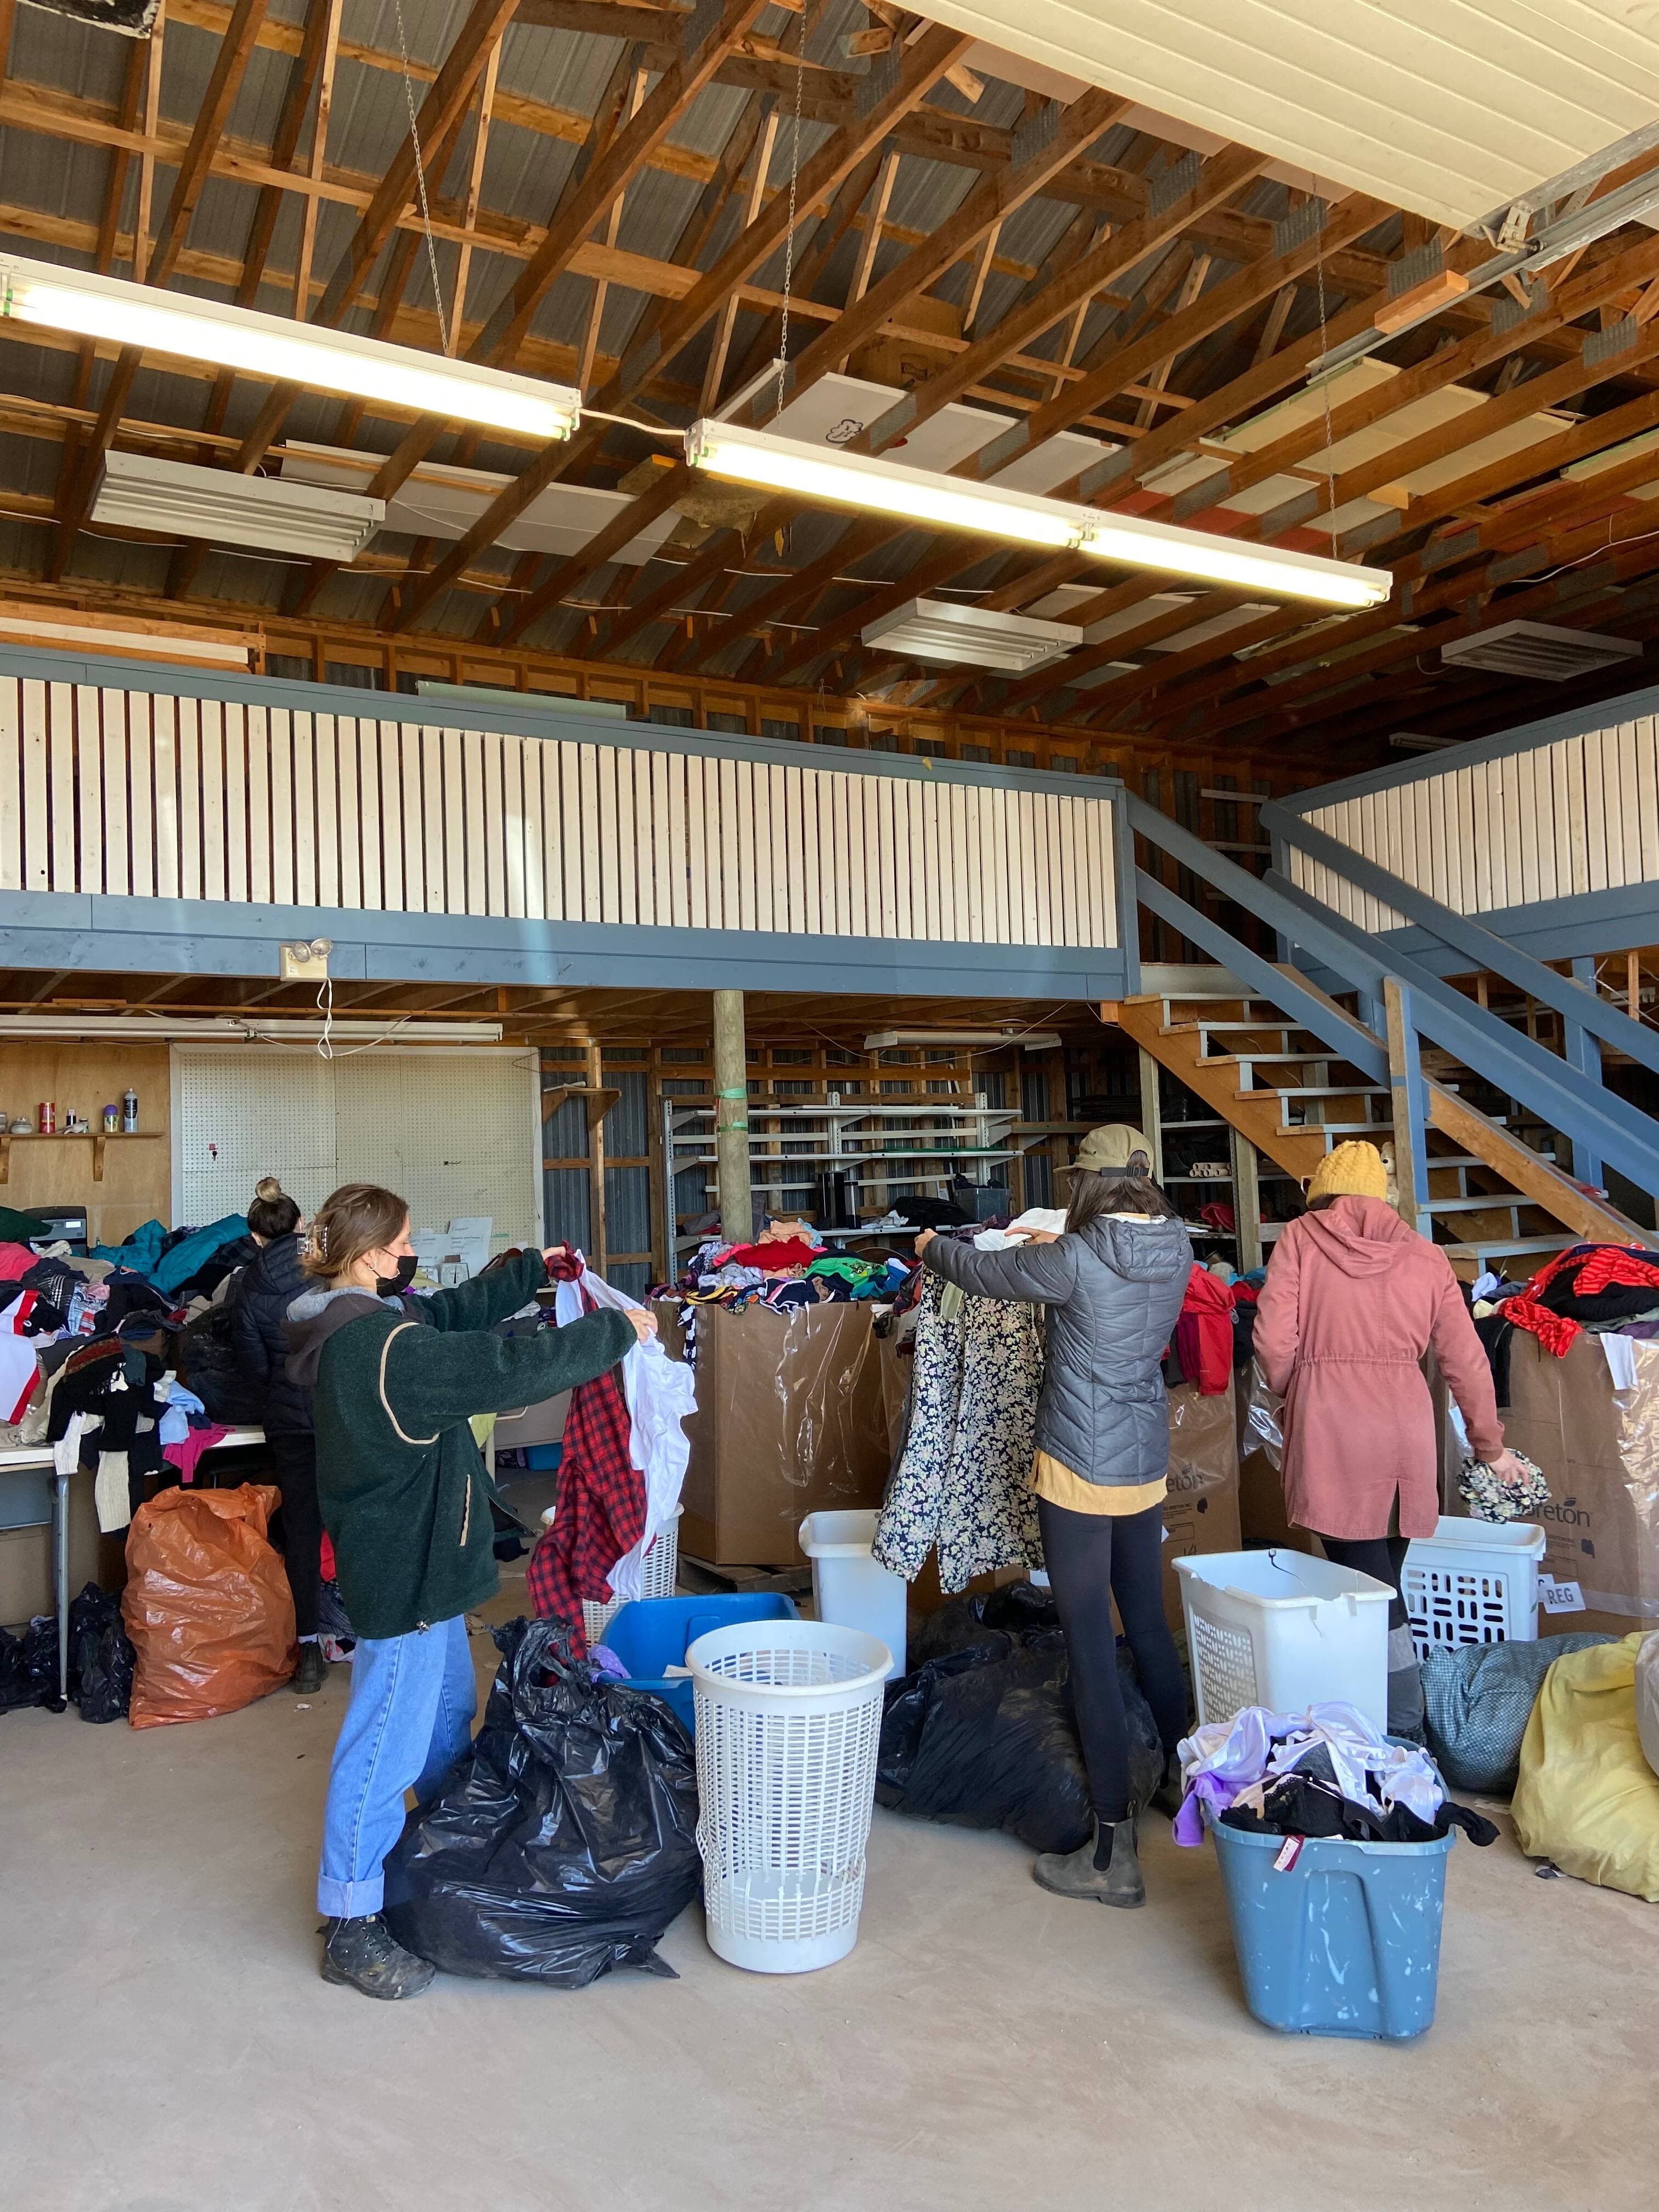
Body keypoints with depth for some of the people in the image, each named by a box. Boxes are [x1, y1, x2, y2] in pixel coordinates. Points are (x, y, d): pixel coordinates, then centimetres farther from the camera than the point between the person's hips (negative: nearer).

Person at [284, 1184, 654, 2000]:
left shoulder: (360, 1322, 3)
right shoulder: (383, 1344, -28)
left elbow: (458, 1311, 17)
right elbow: (510, 1368, -30)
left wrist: (532, 1267, 15)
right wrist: (617, 1331, -20)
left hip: (412, 1559, 11)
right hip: (403, 1572, -11)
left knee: (448, 1709, 26)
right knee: (386, 1743, 1)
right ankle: (350, 1925, 14)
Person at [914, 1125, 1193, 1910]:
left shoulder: (1074, 1258, -19)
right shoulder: (1175, 1254, 0)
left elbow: (984, 1273, -3)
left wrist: (932, 1247, 18)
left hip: (1079, 1473, -7)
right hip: (1146, 1469, 7)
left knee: (1091, 1646, -1)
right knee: (1148, 1625, 23)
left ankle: (1113, 1851, 5)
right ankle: (1182, 1779, 40)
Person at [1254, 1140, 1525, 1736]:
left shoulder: (1300, 1238, 3)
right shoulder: (1425, 1255, 11)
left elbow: (1274, 1340, -6)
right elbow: (1467, 1361, 11)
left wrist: (1288, 1395, 14)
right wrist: (1490, 1445, 23)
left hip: (1329, 1428, -3)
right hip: (1406, 1426, 4)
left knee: (1365, 1583, -2)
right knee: (1385, 1576, 13)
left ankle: (1403, 1725, -1)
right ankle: (1401, 1720, 19)